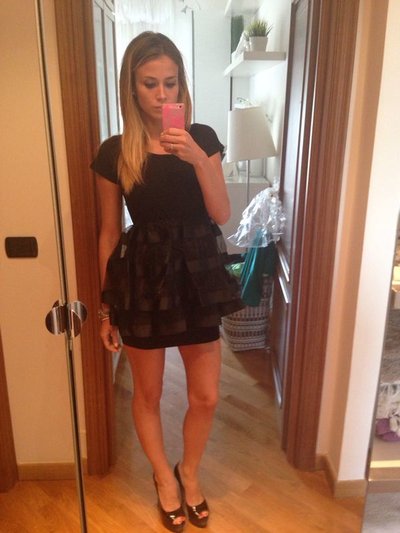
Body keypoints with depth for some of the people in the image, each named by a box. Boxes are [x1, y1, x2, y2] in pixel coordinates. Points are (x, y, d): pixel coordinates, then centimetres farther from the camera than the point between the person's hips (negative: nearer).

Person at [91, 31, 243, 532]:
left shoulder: (202, 138, 0)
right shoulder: (114, 152, -4)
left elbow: (222, 215, -7)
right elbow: (109, 233, 0)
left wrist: (198, 159, -22)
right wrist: (106, 307, 3)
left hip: (197, 274, 2)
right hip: (142, 277, -1)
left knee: (206, 396, 10)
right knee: (147, 393, 15)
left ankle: (189, 471, 42)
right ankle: (164, 477, 44)